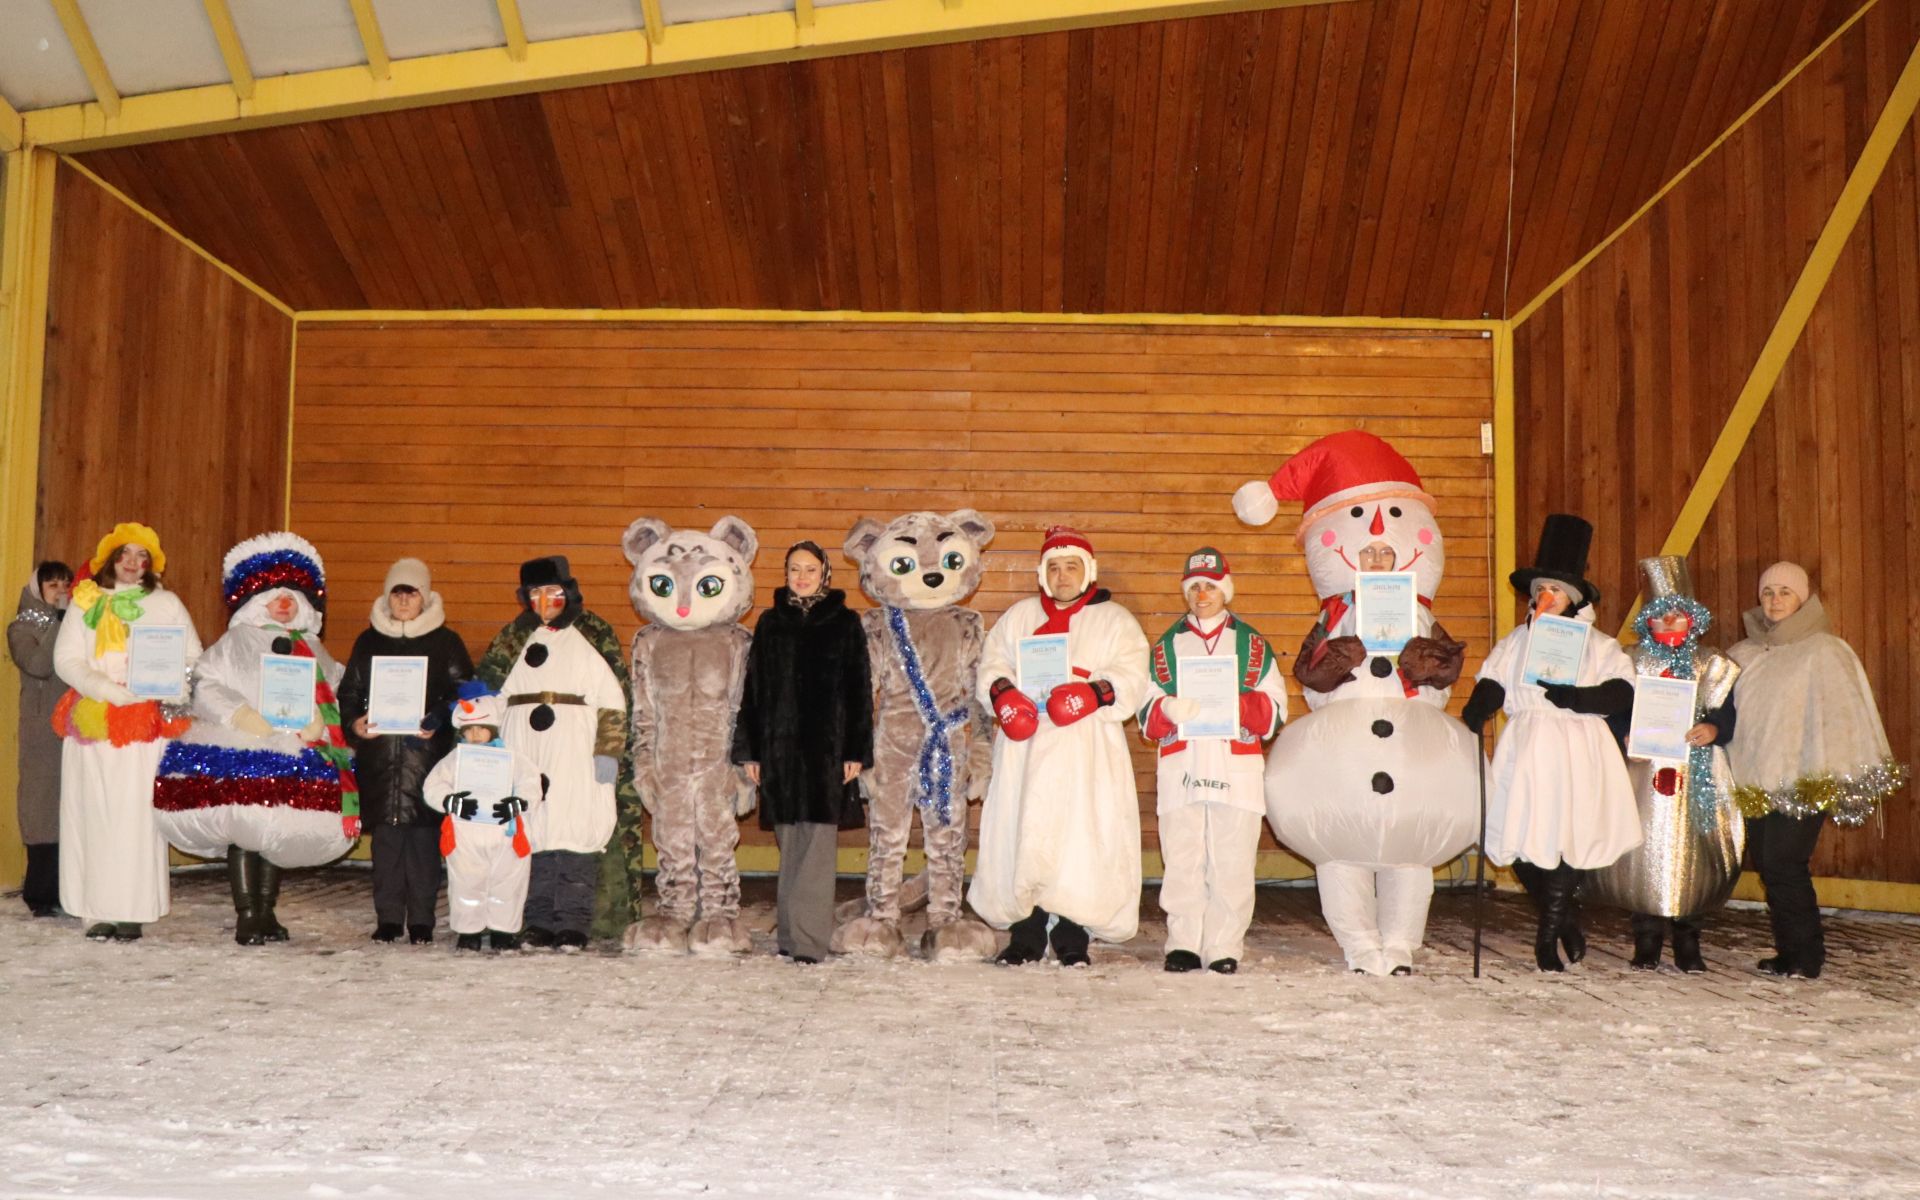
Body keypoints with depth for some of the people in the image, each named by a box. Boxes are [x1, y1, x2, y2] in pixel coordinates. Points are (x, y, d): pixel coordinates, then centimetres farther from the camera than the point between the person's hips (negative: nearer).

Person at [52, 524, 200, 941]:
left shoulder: (166, 603, 12)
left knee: (136, 815, -6)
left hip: (147, 727, -1)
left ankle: (132, 913, -5)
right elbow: (66, 659, 4)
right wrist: (110, 689, -12)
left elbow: (194, 658, 8)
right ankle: (97, 912, 0)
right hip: (92, 723, 1)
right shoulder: (87, 602, 12)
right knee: (94, 814, -2)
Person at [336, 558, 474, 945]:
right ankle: (387, 917, 11)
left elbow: (464, 694, 4)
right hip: (380, 753, 2)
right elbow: (349, 691, 16)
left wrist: (438, 721, -13)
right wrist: (353, 723, -3)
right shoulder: (369, 641, 14)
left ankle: (421, 919, 5)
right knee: (385, 833, 3)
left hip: (427, 752, -2)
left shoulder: (445, 642, 6)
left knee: (424, 832, -3)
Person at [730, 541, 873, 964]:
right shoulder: (769, 623, 11)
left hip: (827, 747, -2)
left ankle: (808, 938, -3)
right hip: (779, 747, 3)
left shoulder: (845, 623, 4)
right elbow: (752, 690, 11)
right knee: (789, 845, 7)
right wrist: (750, 750, 6)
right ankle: (790, 931, 16)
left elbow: (859, 692, 2)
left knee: (818, 842, -5)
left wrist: (856, 752, -4)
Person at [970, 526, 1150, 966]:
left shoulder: (1115, 620, 11)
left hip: (1087, 751, -2)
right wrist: (1002, 692, -8)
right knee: (1021, 835, -1)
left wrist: (1095, 693, -19)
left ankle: (1072, 938, 4)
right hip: (1026, 746, 2)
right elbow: (992, 664, 13)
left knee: (1082, 839, -6)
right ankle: (1025, 936, 9)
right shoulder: (1018, 616, 21)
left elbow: (1132, 679, 0)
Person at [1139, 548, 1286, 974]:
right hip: (1181, 767, 1)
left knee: (1231, 864, -2)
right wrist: (1169, 710, -14)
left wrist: (1238, 704, -13)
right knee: (1182, 862, 0)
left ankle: (1225, 948, 6)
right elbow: (1146, 713, 9)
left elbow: (1276, 710, 6)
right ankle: (1184, 944, 8)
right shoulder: (1167, 645, 15)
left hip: (1237, 768, -1)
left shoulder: (1252, 644, 12)